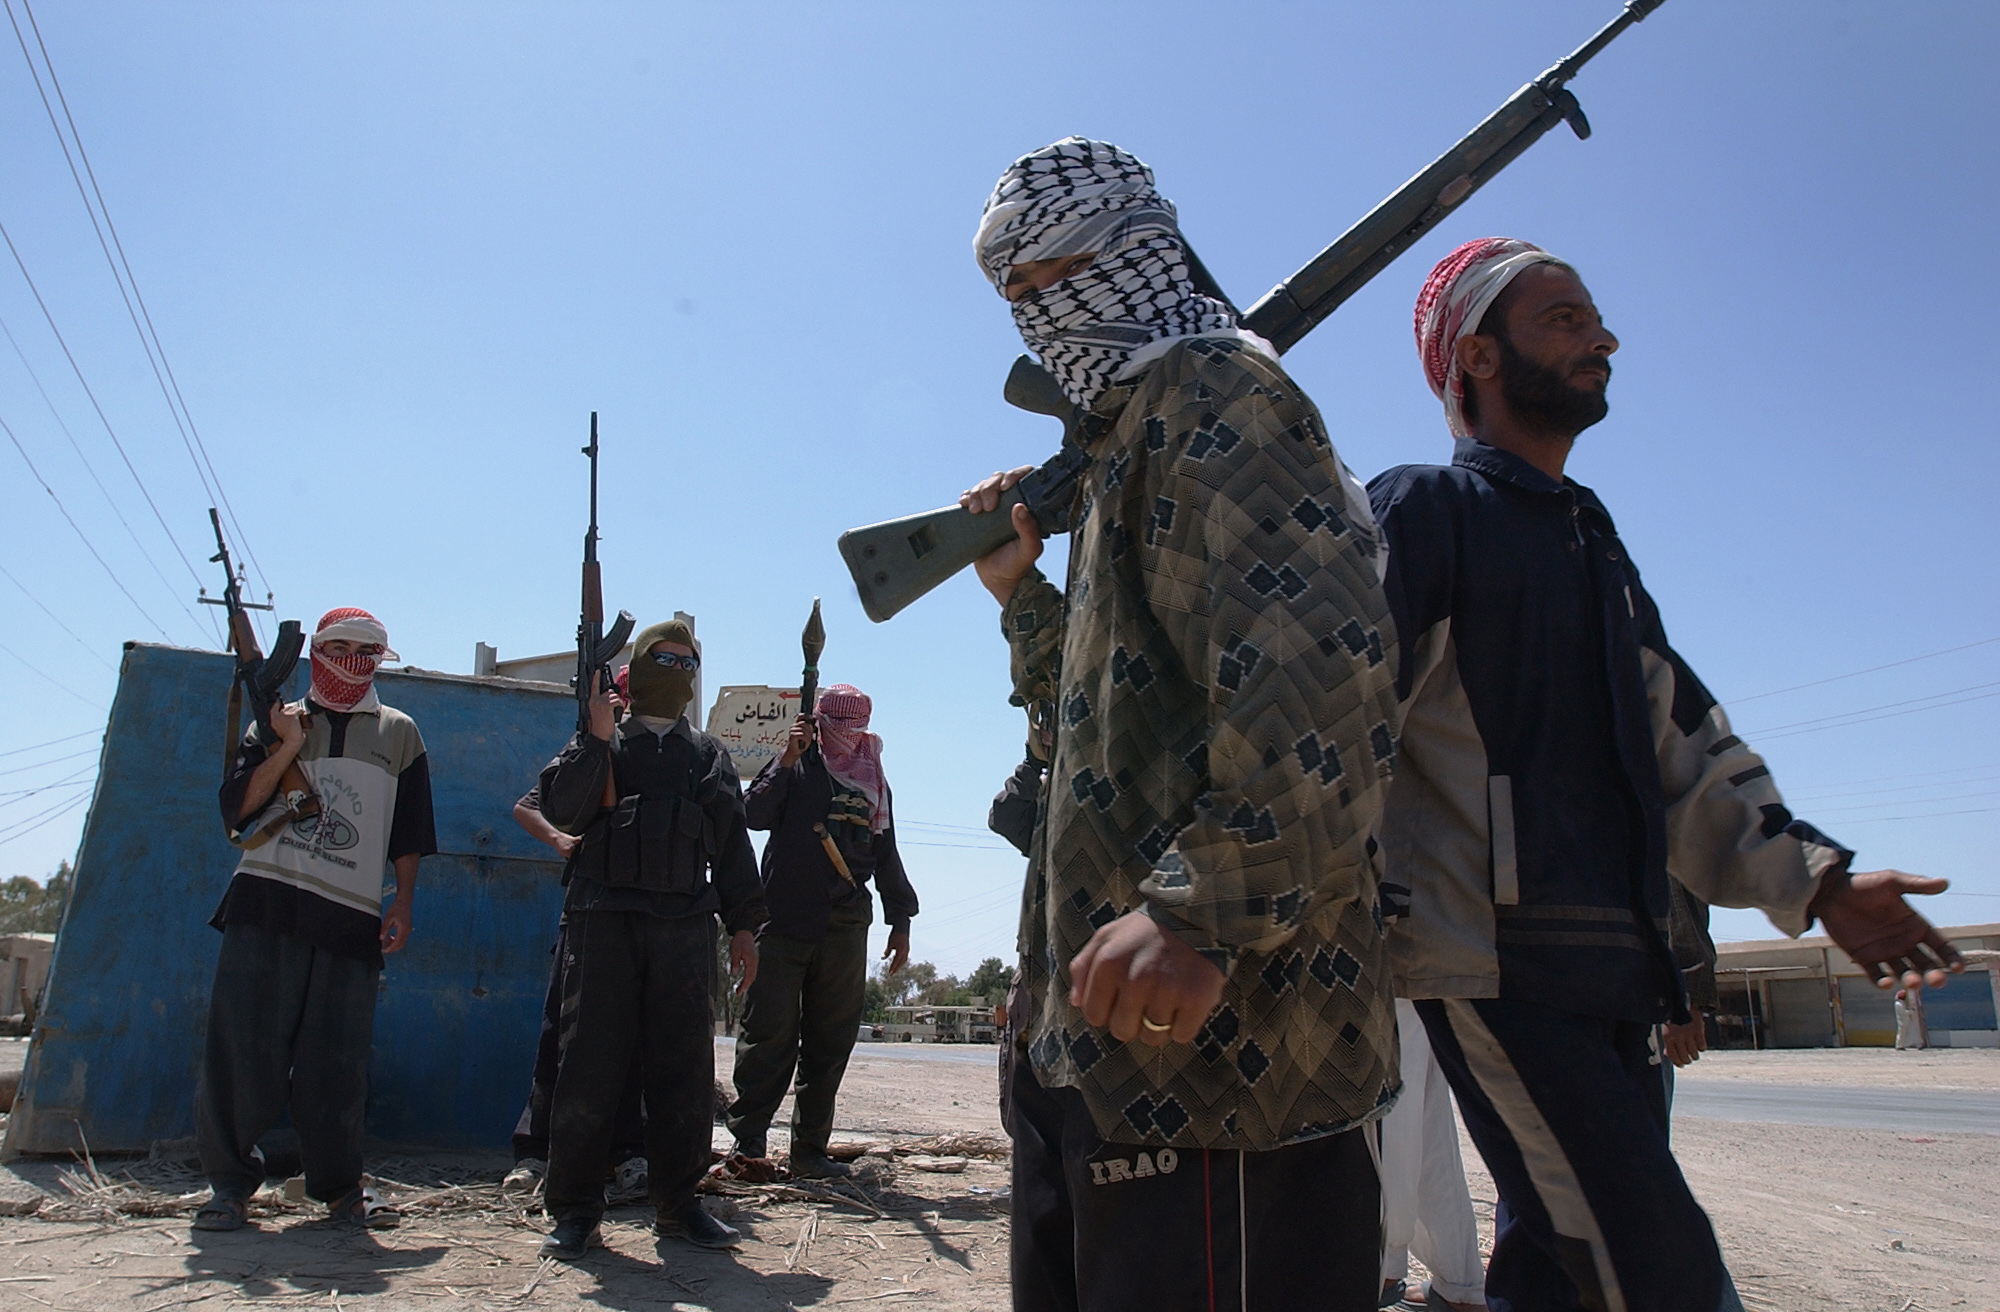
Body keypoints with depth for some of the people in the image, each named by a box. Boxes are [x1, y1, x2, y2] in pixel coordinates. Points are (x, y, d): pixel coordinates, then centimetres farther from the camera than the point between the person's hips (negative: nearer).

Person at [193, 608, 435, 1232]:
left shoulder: (398, 732, 16)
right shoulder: (276, 724, 15)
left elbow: (410, 833, 13)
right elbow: (238, 808, 4)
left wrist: (403, 902, 4)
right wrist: (288, 748, -6)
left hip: (351, 916, 0)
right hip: (267, 902, 0)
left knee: (338, 1059, 0)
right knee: (243, 1044, -3)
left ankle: (338, 1184, 12)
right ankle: (230, 1181, 11)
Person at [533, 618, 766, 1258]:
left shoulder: (708, 754, 18)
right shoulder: (600, 742, 12)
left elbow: (732, 843, 15)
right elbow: (562, 808, -5)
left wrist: (743, 925, 8)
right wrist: (597, 737, -11)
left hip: (685, 924, 2)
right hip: (604, 917, -2)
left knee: (684, 1065, 2)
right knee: (590, 1062, -2)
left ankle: (677, 1203, 12)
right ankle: (574, 1207, 8)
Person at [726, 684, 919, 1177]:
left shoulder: (874, 784, 18)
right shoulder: (795, 767, 8)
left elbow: (886, 855, 21)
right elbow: (755, 814, -7)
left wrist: (900, 921, 17)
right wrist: (786, 761, -12)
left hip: (845, 932, 4)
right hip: (785, 922, -3)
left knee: (831, 1044, 4)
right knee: (770, 1035, -5)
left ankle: (810, 1149, 11)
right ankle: (747, 1137, 4)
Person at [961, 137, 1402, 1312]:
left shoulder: (1210, 389, -6)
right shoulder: (1132, 440, 24)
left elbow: (1322, 664, -24)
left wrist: (1197, 915, -30)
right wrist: (1021, 589, 19)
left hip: (1207, 1039, -10)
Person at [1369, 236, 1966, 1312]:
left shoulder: (1593, 541, 23)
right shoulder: (1422, 513, -3)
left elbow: (1681, 745, 22)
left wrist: (1809, 875, 12)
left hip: (1613, 976, 9)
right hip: (1494, 967, -8)